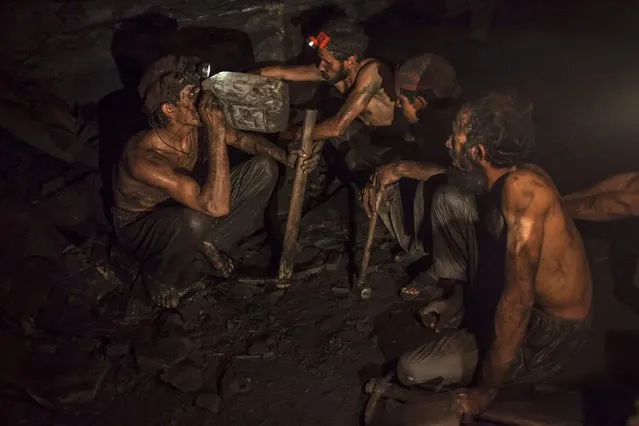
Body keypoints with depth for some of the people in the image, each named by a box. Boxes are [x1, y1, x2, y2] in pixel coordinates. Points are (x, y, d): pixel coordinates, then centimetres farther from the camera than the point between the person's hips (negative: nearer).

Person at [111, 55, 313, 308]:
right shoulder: (144, 156, -37)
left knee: (264, 168, -8)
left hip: (182, 209, 6)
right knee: (195, 222, -43)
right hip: (140, 226, -6)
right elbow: (217, 207, -46)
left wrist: (288, 155, -14)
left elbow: (245, 140, 3)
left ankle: (208, 246, -3)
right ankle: (158, 275, -8)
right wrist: (217, 134, -46)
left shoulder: (199, 125, -19)